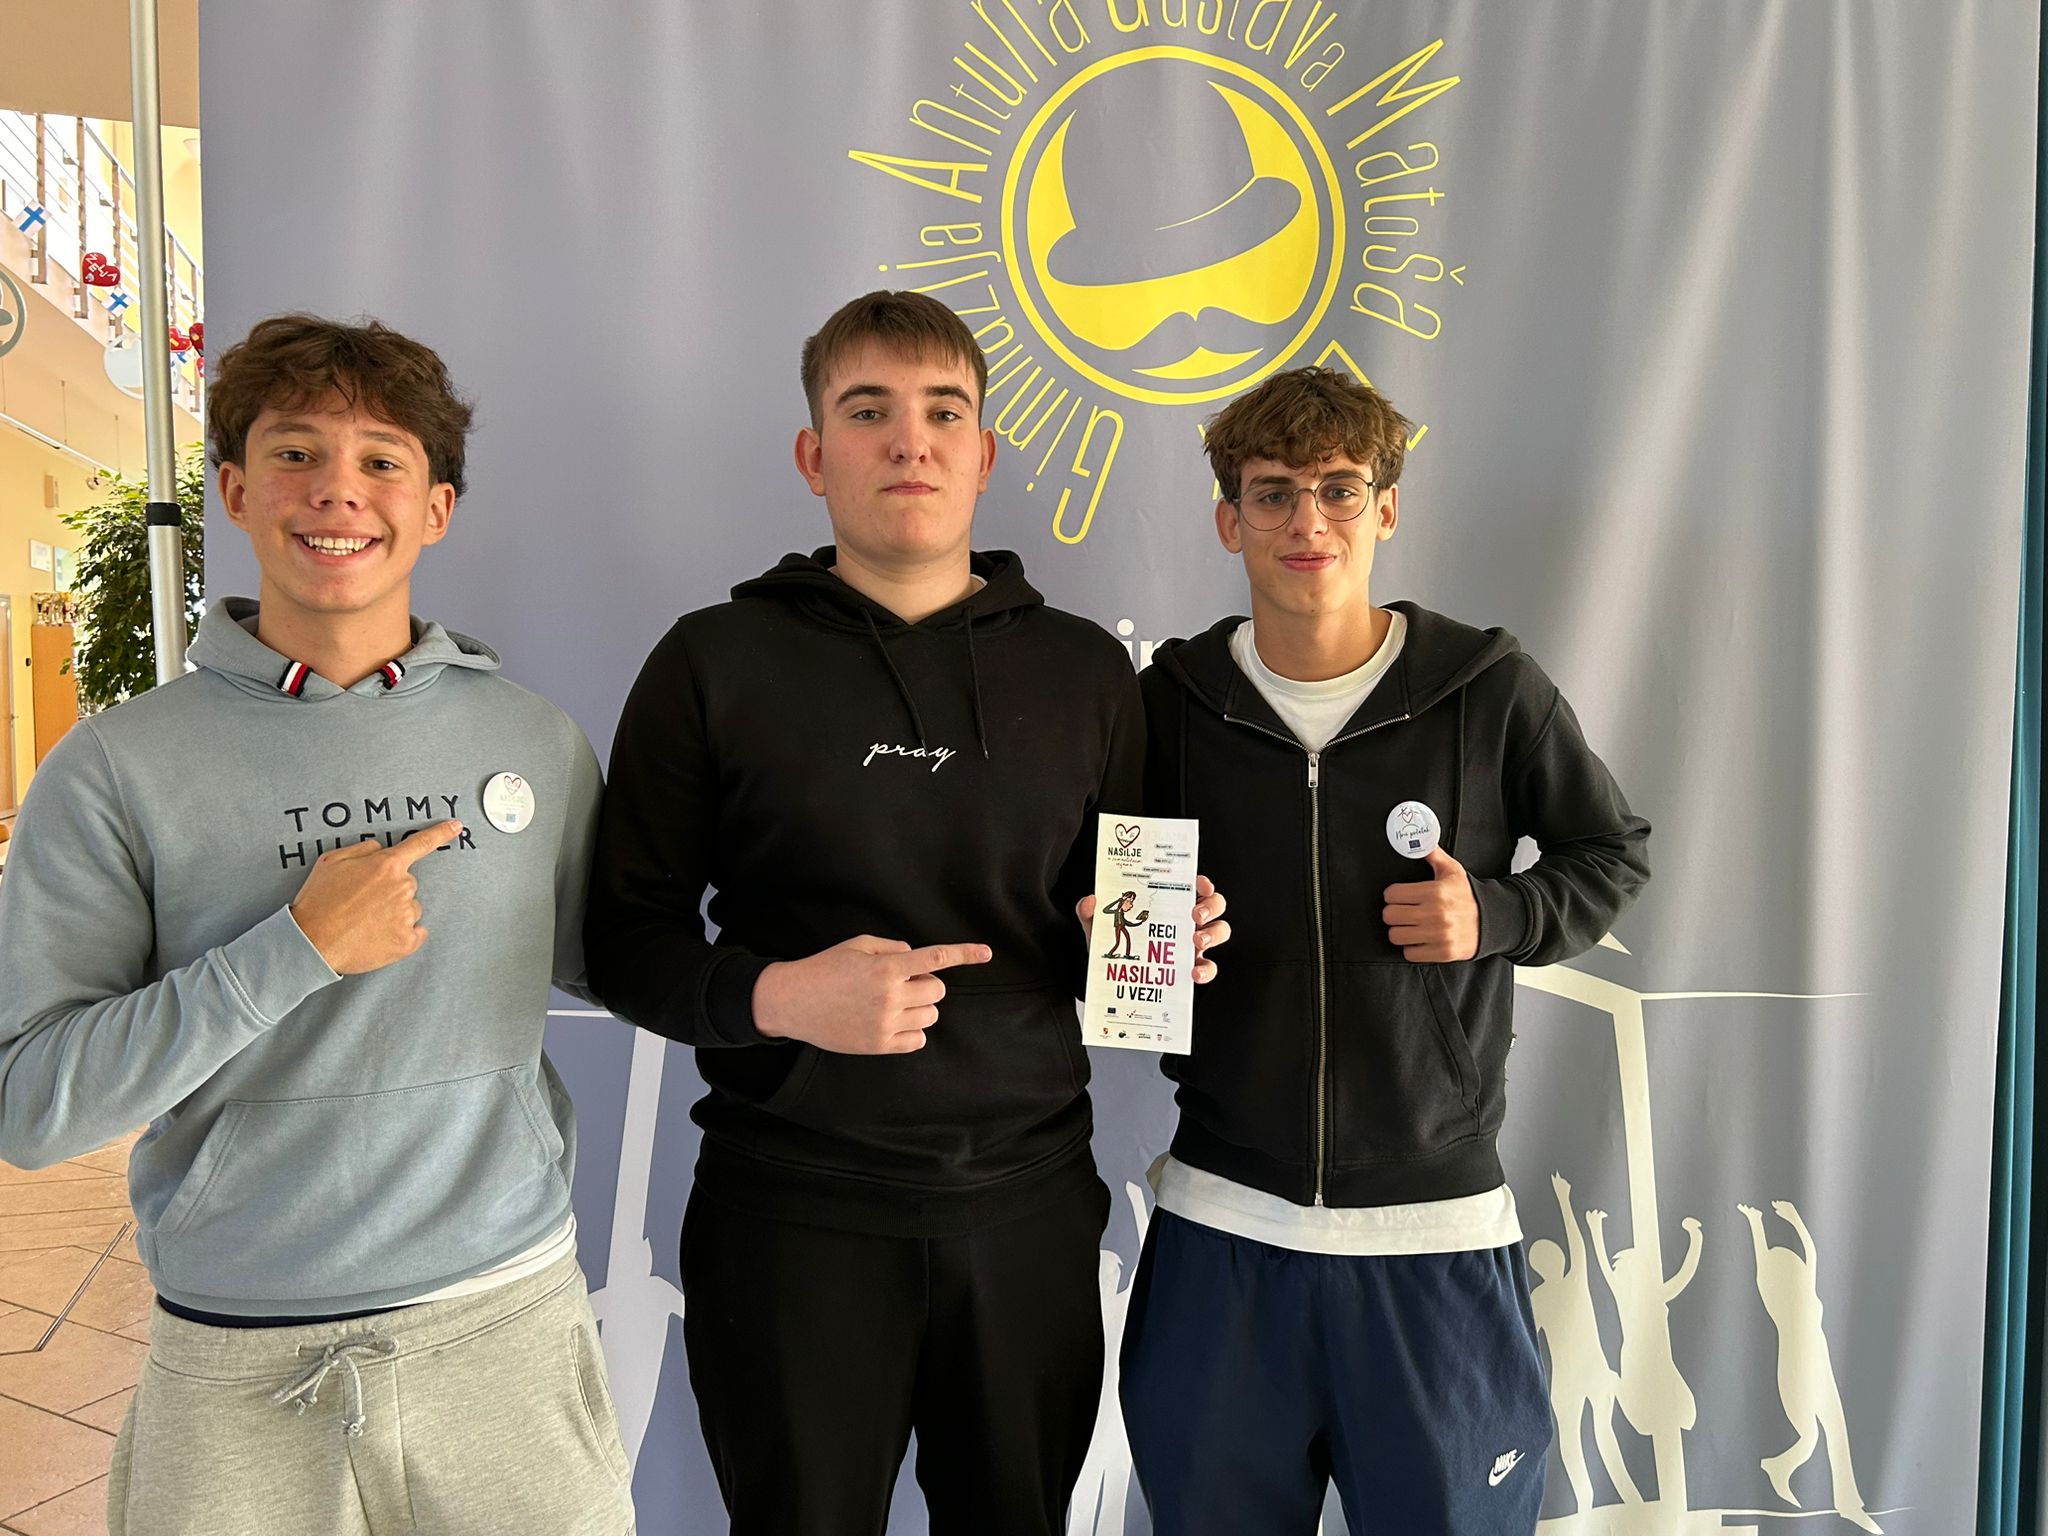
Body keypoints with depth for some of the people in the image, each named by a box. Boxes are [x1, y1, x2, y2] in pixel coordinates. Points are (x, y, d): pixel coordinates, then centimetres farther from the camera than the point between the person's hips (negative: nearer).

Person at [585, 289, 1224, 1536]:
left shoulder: (1085, 670, 7)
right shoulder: (716, 662, -2)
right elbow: (627, 933, -1)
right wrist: (777, 996, -18)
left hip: (1030, 1201, 3)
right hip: (794, 1209, -2)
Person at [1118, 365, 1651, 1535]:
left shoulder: (1491, 691, -5)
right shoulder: (1173, 701, 0)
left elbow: (1614, 853, 9)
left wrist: (1496, 916, -10)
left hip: (1434, 1228, -1)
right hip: (1223, 1225, 2)